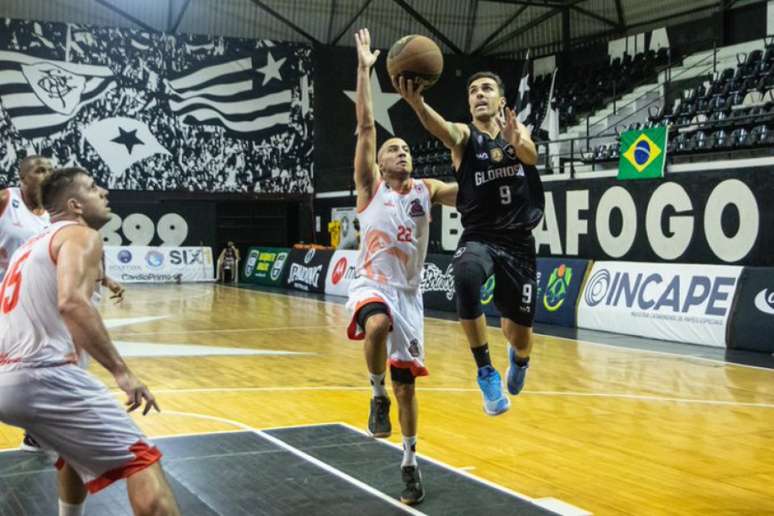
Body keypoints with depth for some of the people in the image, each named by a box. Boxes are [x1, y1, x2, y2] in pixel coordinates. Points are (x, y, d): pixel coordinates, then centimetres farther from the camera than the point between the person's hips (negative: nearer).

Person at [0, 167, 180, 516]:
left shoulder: (31, 245, 26)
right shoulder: (81, 234, -2)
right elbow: (72, 303, -21)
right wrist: (121, 371, -23)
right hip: (44, 377, -9)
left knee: (80, 451, 34)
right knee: (141, 460, -7)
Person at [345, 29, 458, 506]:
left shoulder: (427, 191, 6)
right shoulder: (371, 187, -1)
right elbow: (366, 126, -9)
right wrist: (364, 69, -14)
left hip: (409, 292, 3)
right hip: (372, 285, -3)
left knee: (406, 382, 7)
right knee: (377, 327, -38)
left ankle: (411, 463, 25)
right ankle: (378, 396, -9)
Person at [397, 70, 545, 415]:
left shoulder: (517, 131, 6)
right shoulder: (463, 135, -3)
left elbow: (531, 156, -18)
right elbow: (441, 128, -28)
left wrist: (516, 142, -42)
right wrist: (416, 103, -50)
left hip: (519, 242, 2)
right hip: (479, 238, -2)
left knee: (520, 334, 6)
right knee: (466, 277, -38)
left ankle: (519, 357, 47)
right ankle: (486, 372, -23)